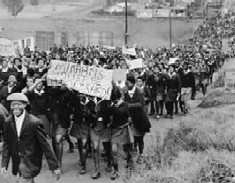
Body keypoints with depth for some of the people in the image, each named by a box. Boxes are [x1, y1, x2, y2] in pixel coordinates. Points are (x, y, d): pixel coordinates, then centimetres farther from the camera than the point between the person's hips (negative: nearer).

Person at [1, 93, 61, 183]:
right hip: (17, 163, 5)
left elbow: (45, 145, -13)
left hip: (31, 163, -5)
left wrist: (55, 167, -11)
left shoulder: (34, 122, -16)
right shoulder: (8, 122, 1)